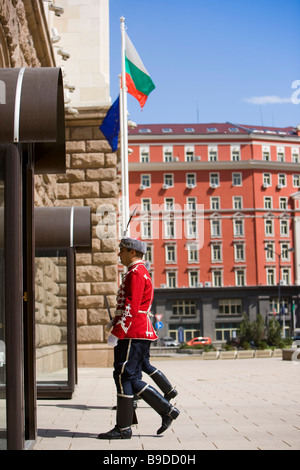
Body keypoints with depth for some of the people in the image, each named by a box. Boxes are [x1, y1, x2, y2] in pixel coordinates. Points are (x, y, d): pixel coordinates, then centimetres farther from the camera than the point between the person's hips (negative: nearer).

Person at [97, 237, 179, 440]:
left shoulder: (136, 274, -12)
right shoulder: (141, 273, 21)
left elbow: (131, 308, -20)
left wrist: (116, 333, -19)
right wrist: (117, 322, 19)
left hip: (133, 335, -10)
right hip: (137, 334, 10)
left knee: (123, 376, -6)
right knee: (131, 379, 10)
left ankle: (123, 429, 0)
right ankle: (167, 410, 11)